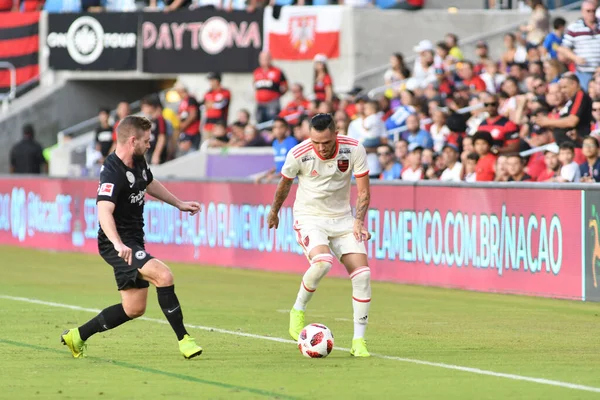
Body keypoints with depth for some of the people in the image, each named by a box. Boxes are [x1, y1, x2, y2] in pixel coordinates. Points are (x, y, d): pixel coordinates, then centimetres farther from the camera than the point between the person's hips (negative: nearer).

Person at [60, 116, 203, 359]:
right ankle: (184, 339, -19)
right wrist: (118, 244, -53)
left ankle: (77, 337, 23)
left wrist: (179, 204, 32)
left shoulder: (138, 162, 5)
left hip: (133, 242, 10)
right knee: (163, 275, -27)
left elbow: (150, 184, 28)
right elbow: (104, 211, -39)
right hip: (119, 245, -10)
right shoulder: (113, 174, -24)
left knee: (134, 309, 11)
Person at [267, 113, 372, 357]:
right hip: (309, 218, -3)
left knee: (362, 273, -12)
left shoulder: (354, 150, -13)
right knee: (322, 262, -32)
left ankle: (359, 341, -4)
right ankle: (298, 310, -5)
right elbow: (284, 185, 5)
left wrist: (359, 222, -18)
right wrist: (274, 213, 20)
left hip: (342, 218, 3)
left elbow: (363, 192, -4)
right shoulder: (298, 154, -16)